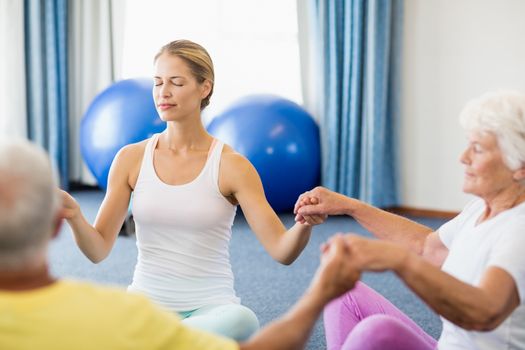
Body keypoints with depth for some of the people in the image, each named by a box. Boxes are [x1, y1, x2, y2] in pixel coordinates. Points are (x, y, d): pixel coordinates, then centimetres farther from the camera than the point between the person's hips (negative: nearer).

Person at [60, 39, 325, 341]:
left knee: (242, 322, -38)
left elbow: (282, 251, -11)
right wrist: (74, 217, -22)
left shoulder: (231, 166, -7)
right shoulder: (131, 158, 0)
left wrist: (305, 224, -33)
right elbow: (98, 250, -1)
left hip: (210, 307, 0)